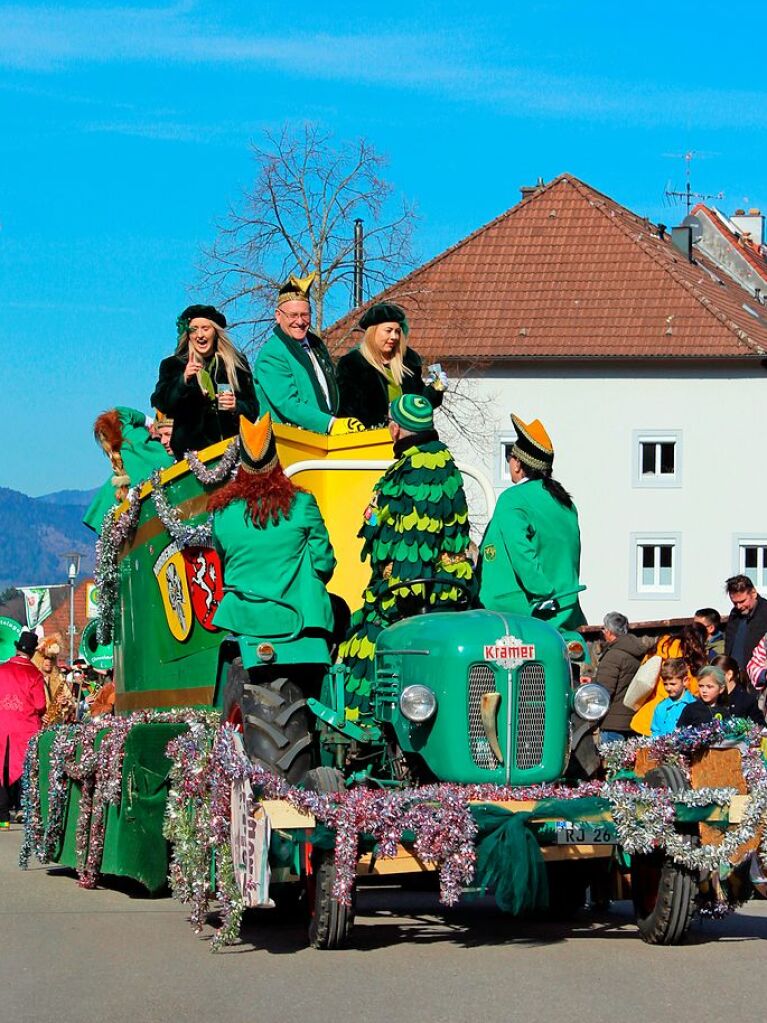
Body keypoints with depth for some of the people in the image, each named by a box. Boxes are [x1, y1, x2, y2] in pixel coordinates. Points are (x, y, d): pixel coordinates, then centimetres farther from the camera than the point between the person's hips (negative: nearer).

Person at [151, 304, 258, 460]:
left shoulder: (237, 363, 16)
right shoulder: (173, 365, 13)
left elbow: (253, 408, 17)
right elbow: (161, 404, -2)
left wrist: (236, 407, -4)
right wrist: (184, 380, -17)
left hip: (232, 445, 1)